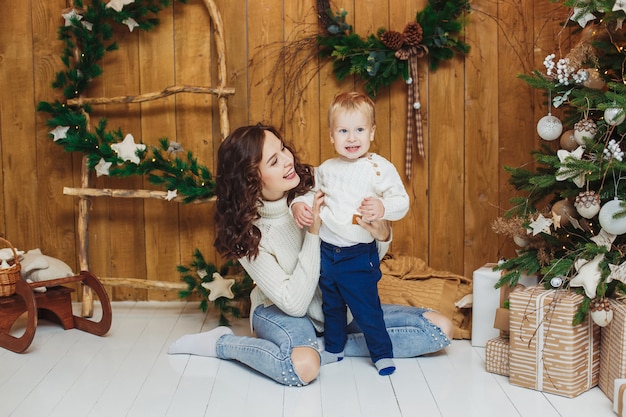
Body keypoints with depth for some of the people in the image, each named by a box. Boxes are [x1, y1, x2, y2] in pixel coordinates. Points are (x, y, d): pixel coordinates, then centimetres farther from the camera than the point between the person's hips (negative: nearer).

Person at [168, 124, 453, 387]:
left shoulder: (313, 189, -14)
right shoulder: (247, 232, -19)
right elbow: (293, 303, -22)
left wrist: (382, 236, -28)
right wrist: (313, 234, -28)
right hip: (282, 312, -4)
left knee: (440, 328, -10)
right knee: (303, 365, -40)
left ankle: (323, 344, -11)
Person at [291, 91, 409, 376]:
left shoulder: (380, 168, -11)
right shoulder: (326, 169, 5)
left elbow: (401, 201, -14)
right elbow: (314, 193, 19)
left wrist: (383, 207, -35)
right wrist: (299, 204, -1)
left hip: (359, 255, -5)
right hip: (325, 252, 5)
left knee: (366, 308, 2)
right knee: (331, 306, 22)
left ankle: (382, 353, 23)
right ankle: (333, 348, 42)